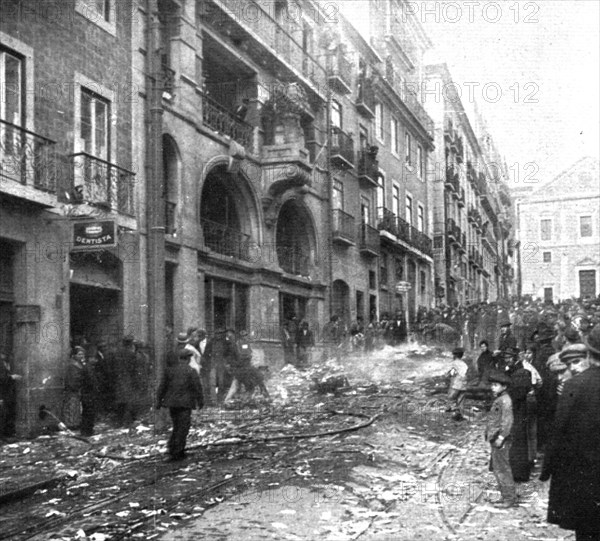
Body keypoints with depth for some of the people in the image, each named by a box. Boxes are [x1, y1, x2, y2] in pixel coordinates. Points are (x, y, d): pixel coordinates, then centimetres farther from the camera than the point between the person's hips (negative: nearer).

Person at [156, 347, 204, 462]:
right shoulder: (191, 372, -7)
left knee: (177, 426, 18)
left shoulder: (169, 370, 4)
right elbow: (197, 388, -5)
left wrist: (159, 401, 12)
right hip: (185, 404, -4)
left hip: (172, 403, 5)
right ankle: (175, 453, -2)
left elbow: (162, 386, 5)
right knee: (183, 428, 1)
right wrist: (200, 401, 7)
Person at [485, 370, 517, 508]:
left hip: (501, 441, -10)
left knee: (502, 468, -6)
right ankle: (506, 496, 24)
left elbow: (507, 420, -23)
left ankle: (510, 499, 1)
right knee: (496, 468, 16)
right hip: (495, 440, 10)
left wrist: (501, 437, -25)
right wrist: (490, 435, 19)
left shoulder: (505, 401, -16)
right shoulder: (498, 400, 15)